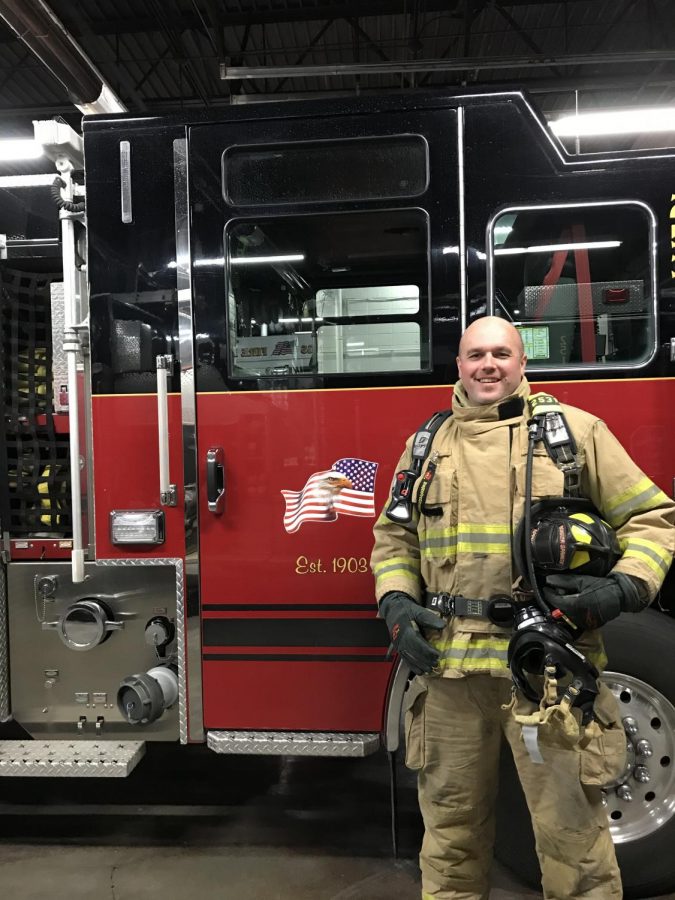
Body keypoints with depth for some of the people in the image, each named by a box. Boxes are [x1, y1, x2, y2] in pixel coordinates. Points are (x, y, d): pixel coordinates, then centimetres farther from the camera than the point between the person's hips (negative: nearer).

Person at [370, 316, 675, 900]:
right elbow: (393, 535, 19)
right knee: (451, 825, 15)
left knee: (570, 829, 6)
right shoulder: (425, 445, 12)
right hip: (448, 666, 3)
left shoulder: (575, 430, 4)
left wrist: (623, 590, -11)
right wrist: (396, 602, 3)